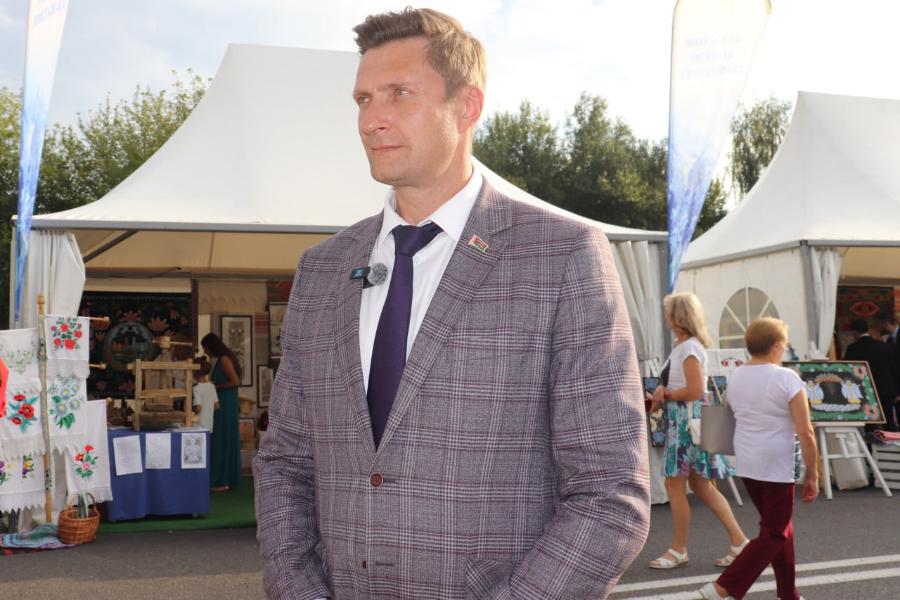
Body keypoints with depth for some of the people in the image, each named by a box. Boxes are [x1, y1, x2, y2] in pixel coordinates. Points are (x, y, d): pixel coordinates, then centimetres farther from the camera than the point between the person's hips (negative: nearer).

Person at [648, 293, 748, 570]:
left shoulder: (690, 348, -15)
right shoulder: (681, 346, 13)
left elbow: (695, 390, -22)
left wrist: (666, 395, -11)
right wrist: (662, 391, -1)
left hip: (688, 421, -10)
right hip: (680, 420, 10)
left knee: (675, 485, -2)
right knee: (701, 486, 12)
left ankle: (678, 550, 9)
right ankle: (739, 541, 16)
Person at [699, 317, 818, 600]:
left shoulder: (735, 377, 6)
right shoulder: (787, 379, -14)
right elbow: (805, 433, -14)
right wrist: (812, 475, -7)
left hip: (745, 463, 8)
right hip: (776, 466, -7)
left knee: (780, 527, 20)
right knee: (774, 534, 2)